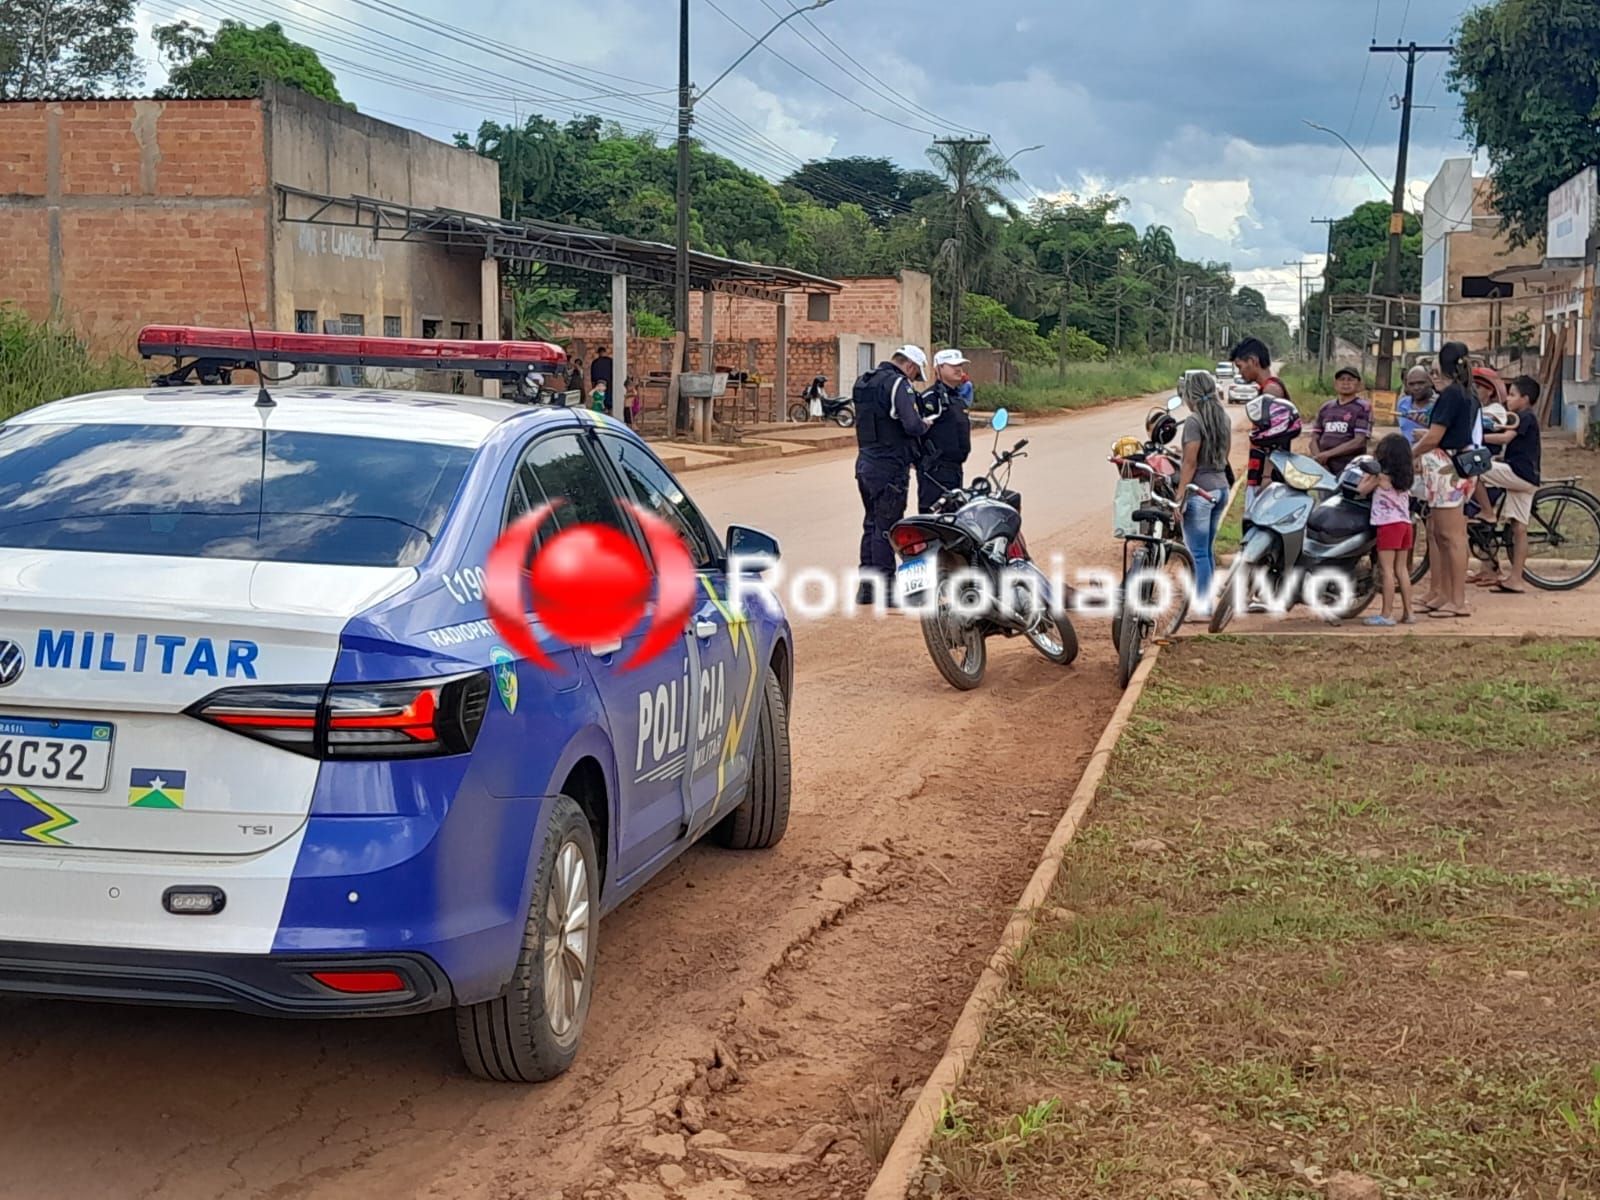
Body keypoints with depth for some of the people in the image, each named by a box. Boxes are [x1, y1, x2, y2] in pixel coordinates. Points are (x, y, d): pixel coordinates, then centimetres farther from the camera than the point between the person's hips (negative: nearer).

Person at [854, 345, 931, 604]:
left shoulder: (864, 382, 14)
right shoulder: (898, 384, -14)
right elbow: (912, 425, -24)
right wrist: (924, 424, -2)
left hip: (865, 464, 9)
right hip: (890, 467, -9)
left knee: (871, 525, 16)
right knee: (887, 529, -3)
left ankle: (866, 586, 20)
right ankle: (884, 589, 1)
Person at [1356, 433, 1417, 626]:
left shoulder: (1381, 475, -8)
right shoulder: (1405, 477, 11)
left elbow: (1363, 490, 0)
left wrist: (1369, 472, 12)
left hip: (1388, 524, -7)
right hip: (1405, 523, 7)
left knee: (1387, 569, -7)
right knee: (1402, 569, 11)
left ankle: (1386, 614, -9)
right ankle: (1408, 612, 12)